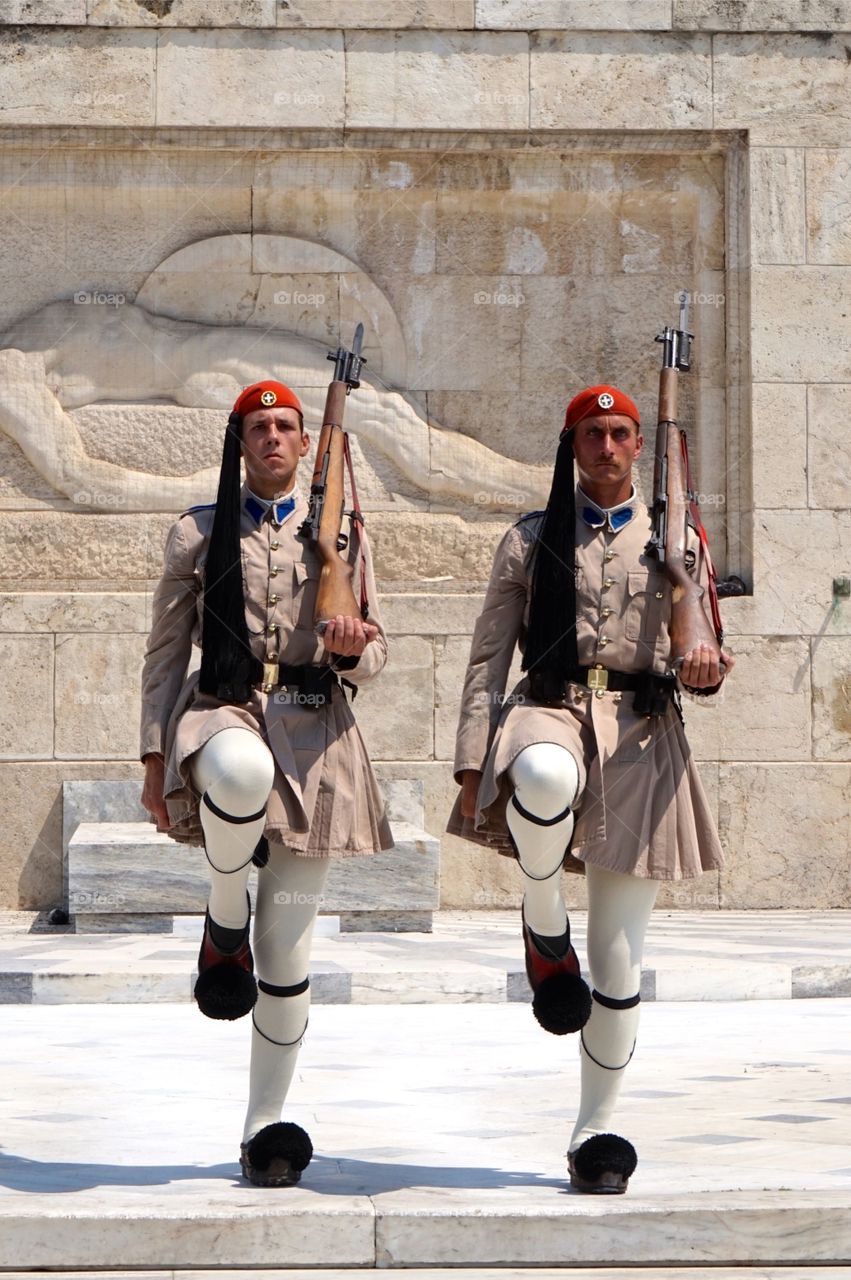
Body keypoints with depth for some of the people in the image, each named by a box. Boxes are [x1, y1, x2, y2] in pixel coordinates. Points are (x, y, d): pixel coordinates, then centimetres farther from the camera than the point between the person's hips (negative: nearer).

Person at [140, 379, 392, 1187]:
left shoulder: (340, 535, 11)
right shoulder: (197, 535, 8)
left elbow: (374, 657, 10)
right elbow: (164, 653, 9)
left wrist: (353, 648, -14)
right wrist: (156, 758, 2)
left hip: (314, 731, 2)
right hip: (223, 711, -2)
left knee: (289, 951, 1)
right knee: (241, 771, -43)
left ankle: (265, 1128, 12)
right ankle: (225, 919, -13)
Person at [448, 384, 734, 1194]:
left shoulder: (674, 542, 12)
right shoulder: (530, 540, 9)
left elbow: (699, 660, 14)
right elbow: (489, 655, 7)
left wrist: (707, 673, -11)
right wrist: (473, 762, -2)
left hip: (642, 739, 1)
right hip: (549, 711, -1)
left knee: (619, 964, 1)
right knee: (546, 778, -43)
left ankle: (596, 1132, 13)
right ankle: (544, 929, -14)